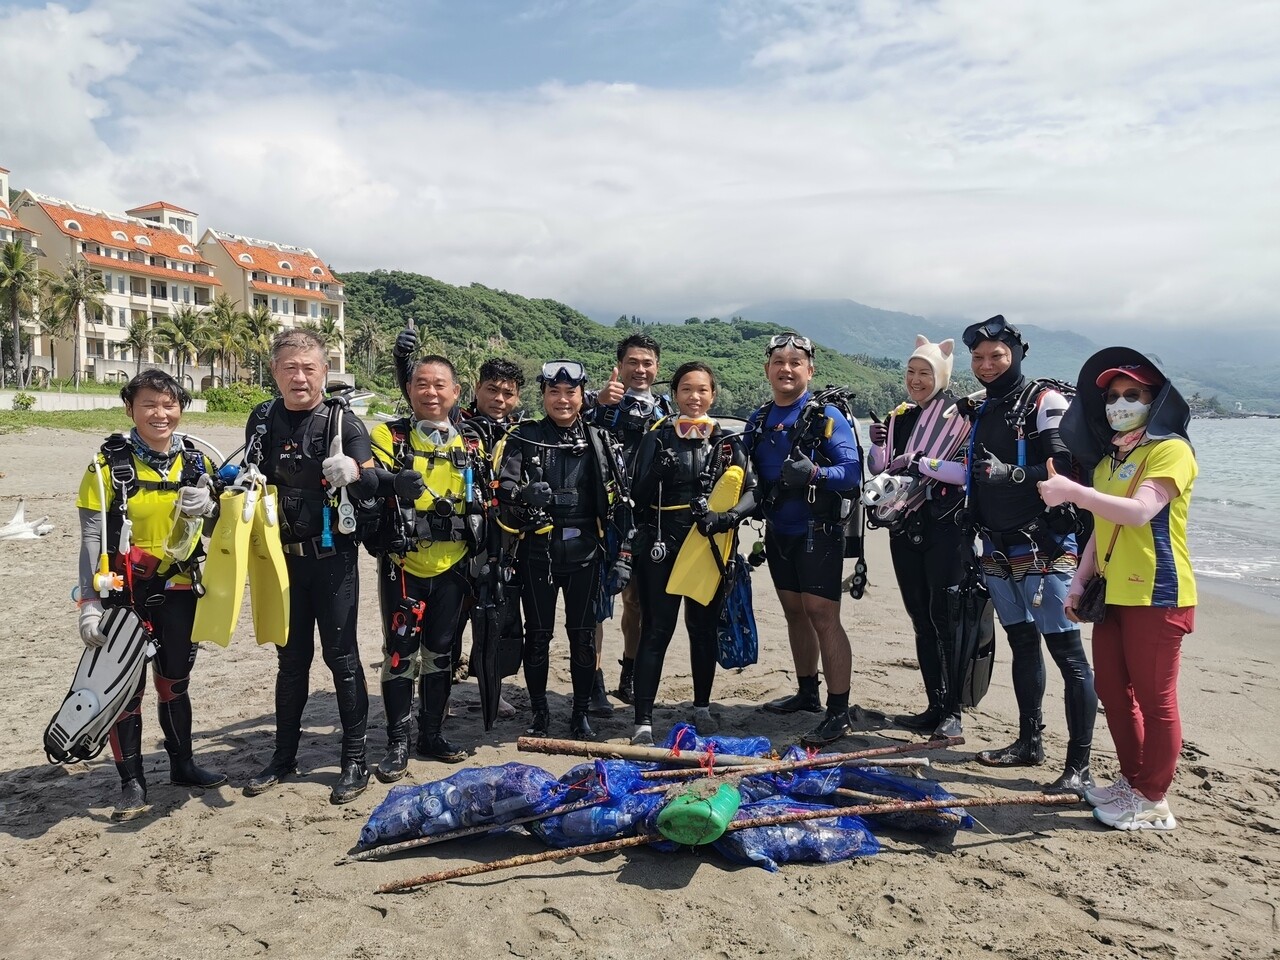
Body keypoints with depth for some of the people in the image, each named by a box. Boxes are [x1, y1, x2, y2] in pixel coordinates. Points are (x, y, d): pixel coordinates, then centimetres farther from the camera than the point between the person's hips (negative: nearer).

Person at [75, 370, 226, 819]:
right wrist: (89, 604, -17)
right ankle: (132, 783, 17)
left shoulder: (195, 460, 1)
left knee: (175, 681, 16)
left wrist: (208, 508, -15)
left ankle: (182, 765, 31)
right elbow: (92, 538, -11)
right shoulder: (110, 463, -10)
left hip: (178, 590, 3)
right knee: (126, 687, 2)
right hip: (124, 593, -3)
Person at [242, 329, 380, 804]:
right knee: (291, 658, 15)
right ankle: (284, 756, 28)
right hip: (283, 557, 4)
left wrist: (354, 471, -42)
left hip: (332, 558, -4)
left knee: (341, 655, 2)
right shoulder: (263, 420, 3)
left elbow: (371, 488, -20)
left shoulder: (343, 422, -10)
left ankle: (355, 760, 13)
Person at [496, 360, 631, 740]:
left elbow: (619, 502, 3)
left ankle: (581, 714, 23)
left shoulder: (598, 441, 5)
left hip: (584, 553, 1)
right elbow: (503, 492, -11)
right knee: (538, 635, 8)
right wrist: (525, 495, -34)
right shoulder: (523, 439, 0)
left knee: (583, 635, 8)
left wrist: (623, 557, -2)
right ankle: (540, 713, 24)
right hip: (537, 554, -1)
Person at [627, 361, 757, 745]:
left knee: (705, 628, 12)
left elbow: (750, 493, -1)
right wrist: (657, 472, -21)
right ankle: (643, 721, 1)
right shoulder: (657, 437, 3)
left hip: (709, 547, 2)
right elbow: (638, 497, -2)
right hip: (661, 546, -2)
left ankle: (702, 707, 31)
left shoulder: (727, 441, 6)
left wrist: (726, 517, -19)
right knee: (656, 631, -3)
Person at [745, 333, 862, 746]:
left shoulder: (826, 416, -9)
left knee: (823, 616, -8)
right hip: (778, 533, 7)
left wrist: (814, 473, -33)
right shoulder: (759, 420, 9)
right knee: (794, 611, 15)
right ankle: (807, 692, 29)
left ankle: (839, 712, -1)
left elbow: (852, 472, -16)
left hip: (818, 533, -6)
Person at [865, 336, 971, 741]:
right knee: (921, 620, 10)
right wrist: (878, 445, -4)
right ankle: (935, 707, 19)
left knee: (945, 619, -5)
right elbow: (880, 473, 15)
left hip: (946, 528, -6)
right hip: (906, 529, 6)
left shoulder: (961, 416, -4)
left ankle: (952, 711, 4)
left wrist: (922, 463, -22)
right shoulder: (900, 417, 13)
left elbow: (970, 470, -14)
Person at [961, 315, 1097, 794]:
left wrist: (1011, 472, -29)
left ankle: (1079, 766, -3)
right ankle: (1029, 742, 29)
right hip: (998, 551, 8)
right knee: (1022, 644, 17)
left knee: (1067, 651, -7)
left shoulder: (1045, 402, -7)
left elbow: (1067, 470, -18)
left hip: (1044, 550, -8)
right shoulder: (981, 411, 15)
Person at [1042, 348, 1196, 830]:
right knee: (1112, 690, 14)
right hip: (1113, 593, 8)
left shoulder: (1170, 450, -9)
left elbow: (1140, 511, -25)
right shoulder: (1108, 459, 17)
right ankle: (1132, 782, 30)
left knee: (1153, 698, -1)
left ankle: (1154, 801, 11)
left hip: (1155, 594, -8)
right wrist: (1079, 582, 10)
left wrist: (1073, 492, -33)